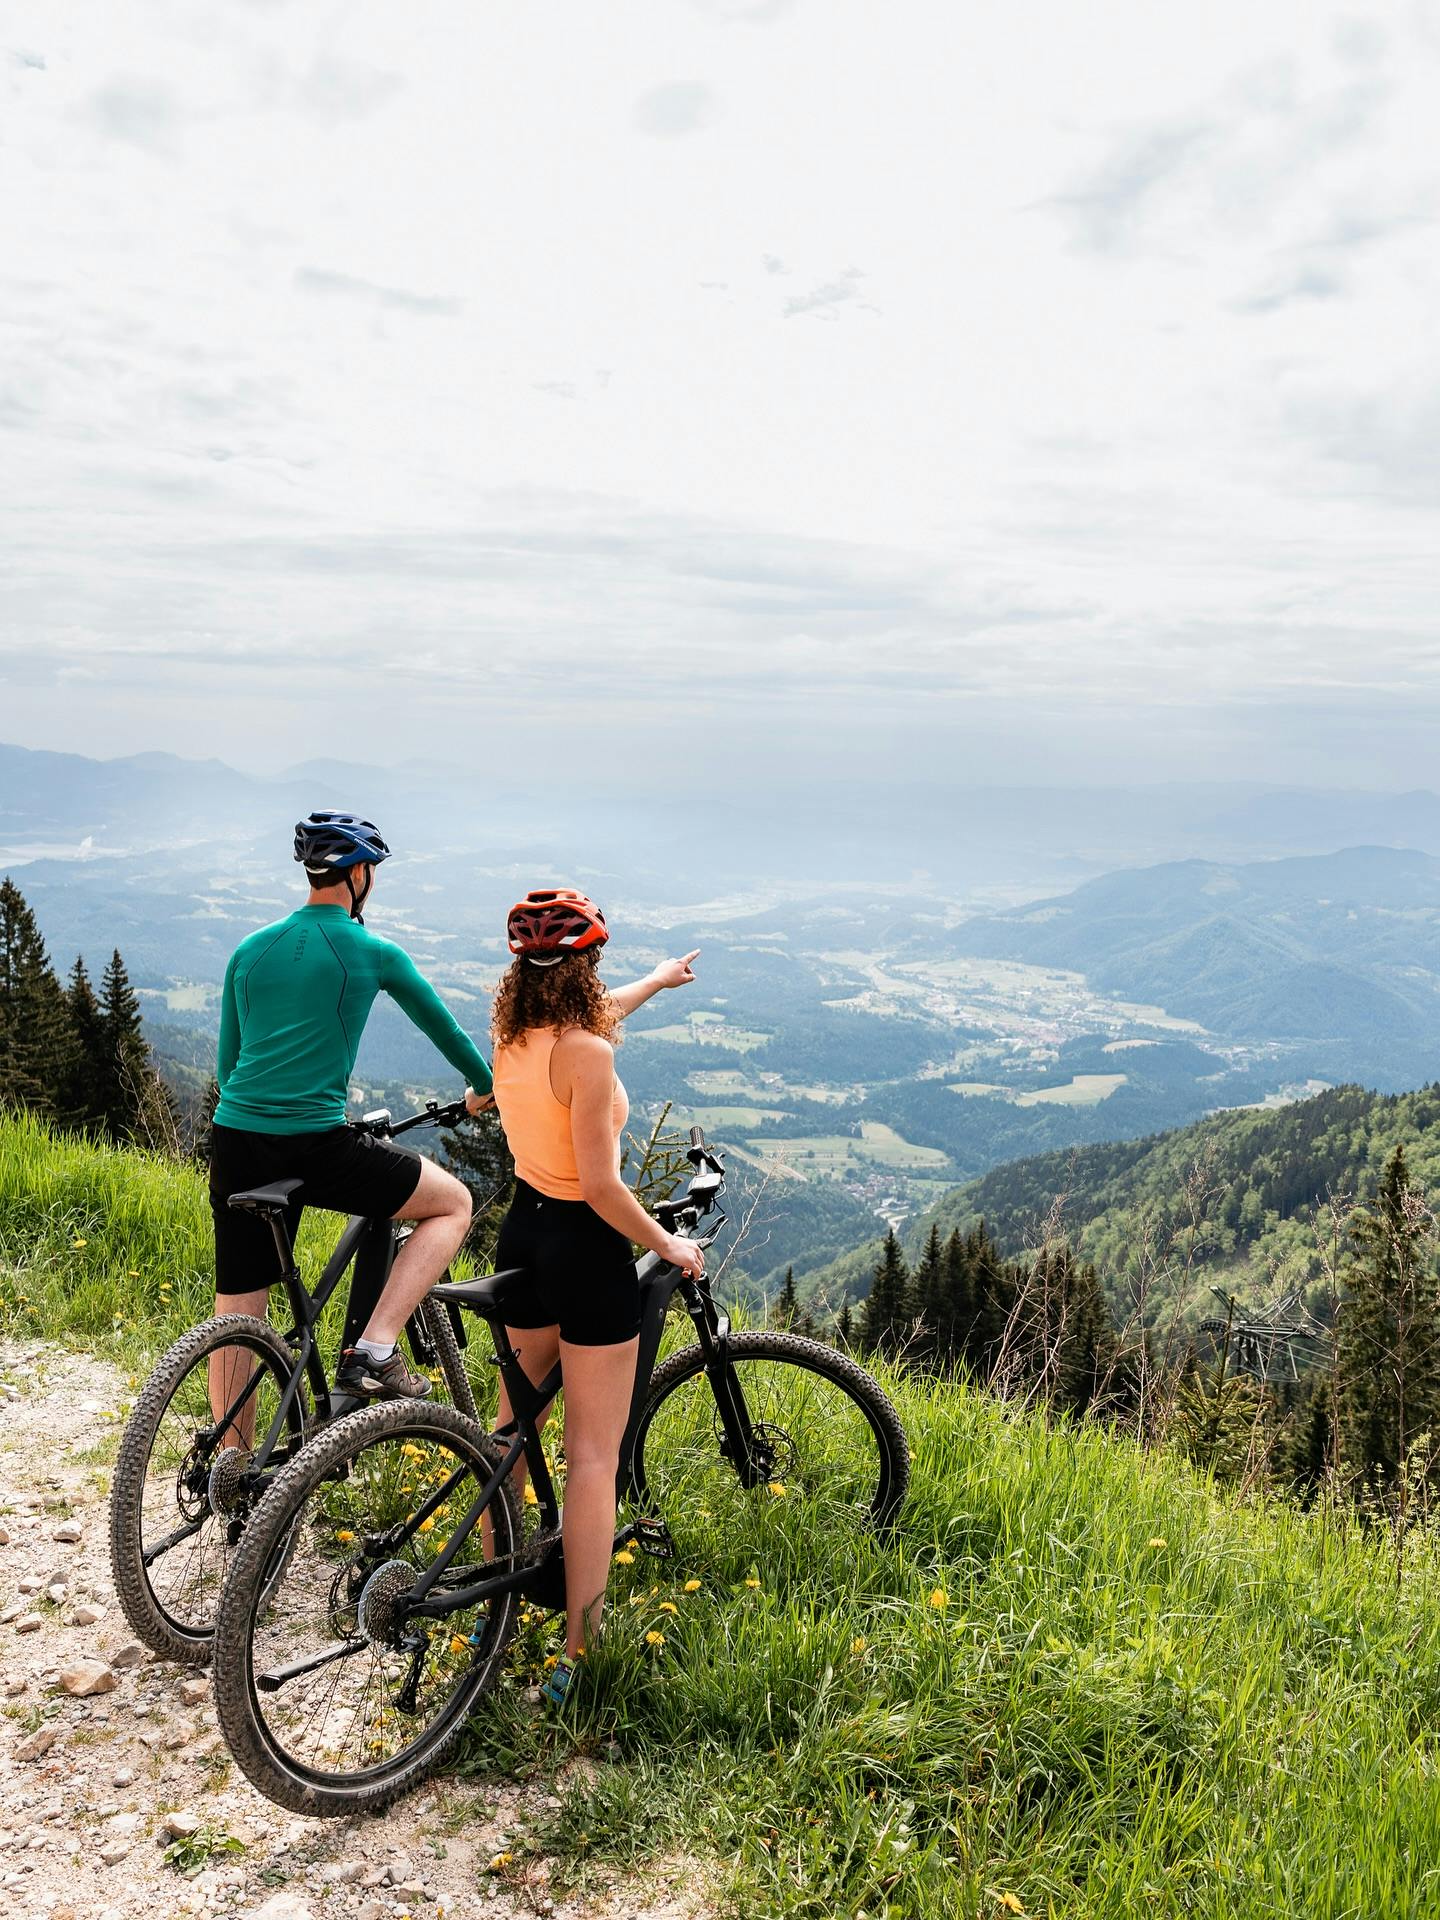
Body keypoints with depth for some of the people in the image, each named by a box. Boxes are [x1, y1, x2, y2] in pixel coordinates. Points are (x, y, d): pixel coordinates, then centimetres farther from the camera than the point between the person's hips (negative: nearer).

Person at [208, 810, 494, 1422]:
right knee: (453, 1203, 11)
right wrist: (484, 1086, 32)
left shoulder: (250, 949, 13)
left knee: (236, 1317, 14)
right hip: (316, 1146, -6)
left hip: (233, 1141, 6)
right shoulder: (374, 953, -1)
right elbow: (442, 1027, 14)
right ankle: (374, 1353, 0)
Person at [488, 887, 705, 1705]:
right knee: (594, 1456, 2)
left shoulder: (511, 1034, 0)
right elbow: (601, 1187, -25)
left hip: (524, 1236, 8)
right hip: (587, 1249, -8)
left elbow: (584, 1018, 22)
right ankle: (578, 1657, 8)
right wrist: (668, 1245, -9)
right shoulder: (587, 1054, -24)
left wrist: (658, 980, 36)